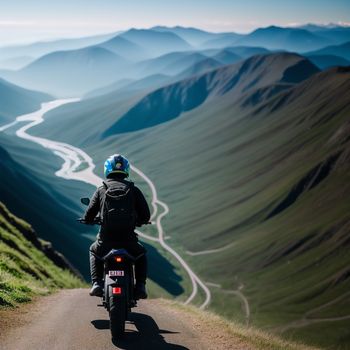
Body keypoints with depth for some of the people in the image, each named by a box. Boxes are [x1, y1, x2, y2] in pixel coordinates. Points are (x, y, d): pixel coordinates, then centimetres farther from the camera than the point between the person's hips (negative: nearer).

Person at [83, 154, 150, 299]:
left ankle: (96, 283, 16)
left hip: (106, 239, 0)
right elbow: (146, 215, 5)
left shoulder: (101, 190, 5)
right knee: (141, 254, 30)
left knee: (94, 251, 33)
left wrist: (89, 220, 29)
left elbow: (88, 217, 4)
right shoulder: (133, 189, 6)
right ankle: (140, 286, 12)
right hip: (128, 238, 0)